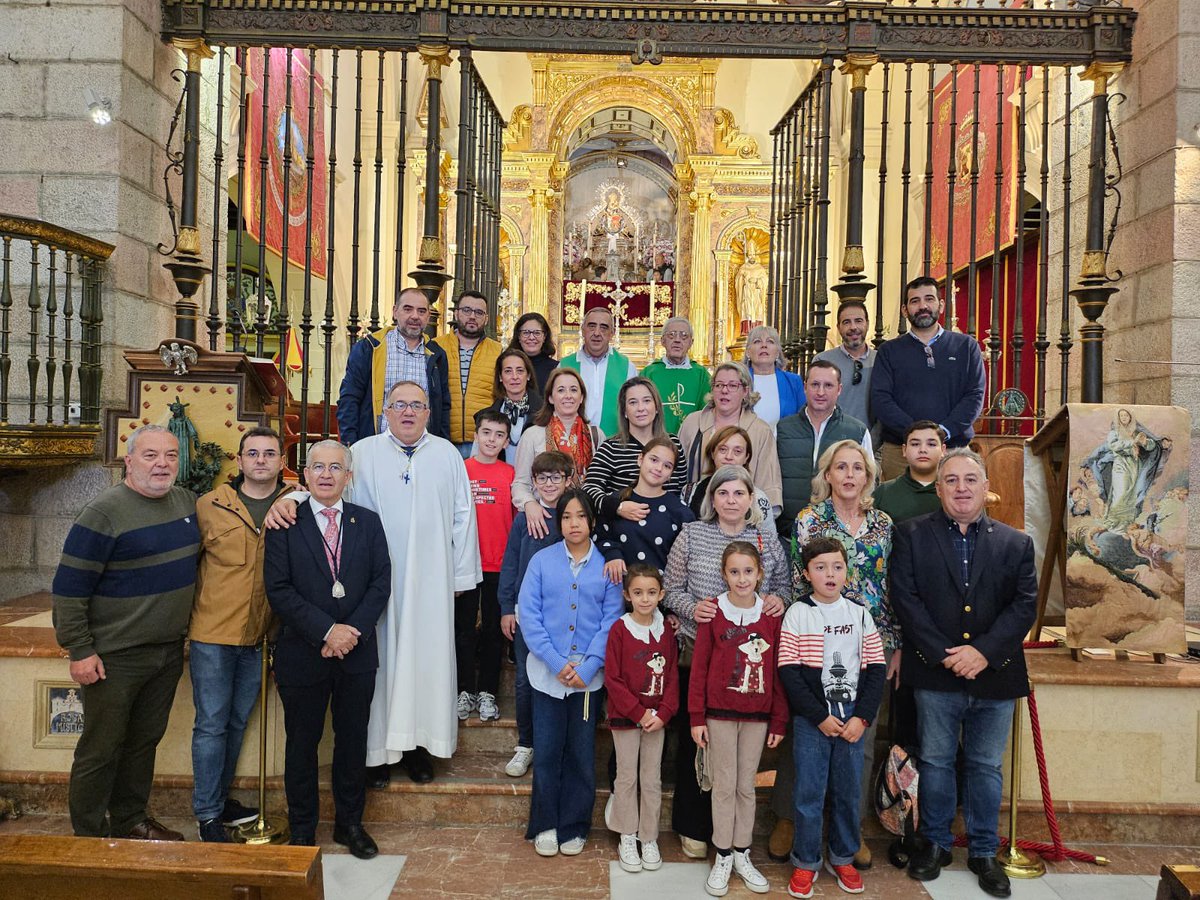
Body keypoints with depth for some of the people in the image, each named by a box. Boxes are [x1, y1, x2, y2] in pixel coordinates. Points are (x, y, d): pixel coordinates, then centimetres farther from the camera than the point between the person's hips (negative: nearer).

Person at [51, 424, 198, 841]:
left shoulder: (186, 500, 4)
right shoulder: (104, 512, -17)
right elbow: (68, 587, -15)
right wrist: (79, 650, -15)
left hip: (169, 650, 7)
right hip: (115, 657, -6)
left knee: (145, 740, 19)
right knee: (101, 748, 6)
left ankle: (131, 821, 35)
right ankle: (88, 837, 22)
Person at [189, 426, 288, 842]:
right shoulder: (209, 506, -3)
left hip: (259, 637, 3)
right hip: (212, 635, -3)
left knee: (238, 722, 16)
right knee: (211, 723, 4)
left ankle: (219, 798, 34)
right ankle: (207, 813, 18)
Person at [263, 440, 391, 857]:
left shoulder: (368, 522, 5)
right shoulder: (284, 524, -3)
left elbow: (381, 583, 1)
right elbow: (278, 589, -10)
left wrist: (354, 630, -12)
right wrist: (327, 631, -16)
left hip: (357, 651, 2)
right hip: (302, 652, -2)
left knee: (353, 740, 12)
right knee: (302, 743, 10)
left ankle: (349, 823, 28)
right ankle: (302, 830, 26)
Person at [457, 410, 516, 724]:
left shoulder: (511, 475, 3)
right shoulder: (461, 469, -1)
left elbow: (517, 521, 7)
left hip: (500, 565, 1)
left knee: (494, 630, 9)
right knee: (464, 629, 8)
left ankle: (487, 693, 19)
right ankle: (466, 691, 19)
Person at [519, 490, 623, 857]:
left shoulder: (607, 565, 0)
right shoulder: (542, 561, -1)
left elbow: (611, 621, -3)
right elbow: (529, 614, -5)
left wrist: (588, 666, -14)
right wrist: (556, 662, -13)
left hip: (589, 674, 0)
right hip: (547, 672, 0)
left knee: (581, 754, 10)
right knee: (546, 751, 6)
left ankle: (574, 826, 26)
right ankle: (544, 825, 24)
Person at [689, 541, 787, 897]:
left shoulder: (771, 616, -1)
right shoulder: (713, 614, -6)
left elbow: (777, 671, 2)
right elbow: (699, 667, -4)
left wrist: (779, 720, 2)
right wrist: (697, 717, -6)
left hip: (757, 715, 2)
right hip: (719, 713, -2)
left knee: (746, 786, 12)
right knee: (724, 785, 7)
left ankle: (742, 854, 26)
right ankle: (723, 857, 19)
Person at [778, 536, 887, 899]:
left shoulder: (860, 615, 5)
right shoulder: (797, 613, -4)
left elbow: (875, 669, 4)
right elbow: (789, 672, -8)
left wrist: (862, 717, -6)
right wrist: (820, 717, -11)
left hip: (853, 716, 3)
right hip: (810, 718, -3)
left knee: (849, 791, 11)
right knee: (810, 791, 3)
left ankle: (842, 858, 28)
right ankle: (806, 862, 18)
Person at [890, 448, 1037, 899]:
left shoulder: (1016, 543, 5)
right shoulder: (912, 535, 0)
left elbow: (1025, 604, -2)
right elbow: (906, 598, -7)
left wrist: (984, 651, -15)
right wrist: (942, 654, -15)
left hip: (995, 674, 2)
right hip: (935, 674, -1)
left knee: (986, 766, 13)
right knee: (936, 762, 11)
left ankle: (983, 852, 28)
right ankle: (935, 843, 28)